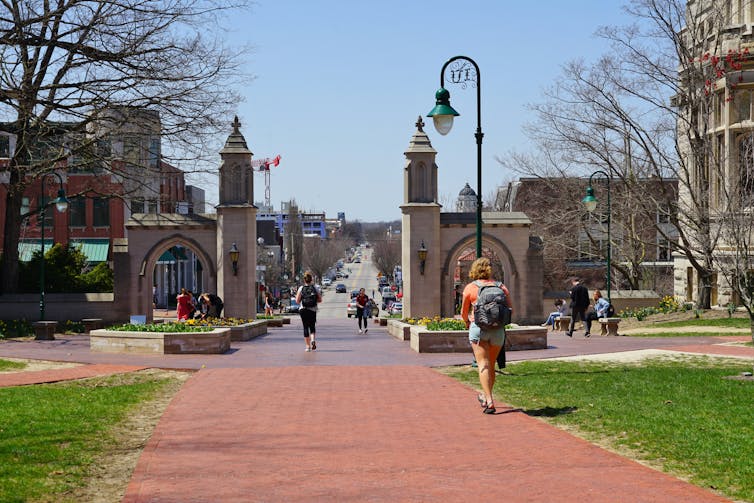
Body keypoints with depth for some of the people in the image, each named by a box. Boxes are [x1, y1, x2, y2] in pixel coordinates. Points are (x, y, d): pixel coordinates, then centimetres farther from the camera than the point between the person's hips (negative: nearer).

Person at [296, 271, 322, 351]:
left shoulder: (301, 288, -2)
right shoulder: (315, 288, 0)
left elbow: (297, 301, -6)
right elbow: (320, 300, 0)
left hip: (303, 310, -1)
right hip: (312, 310, 1)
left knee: (305, 327, 5)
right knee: (312, 326, 14)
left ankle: (308, 346, 2)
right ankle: (313, 339, -14)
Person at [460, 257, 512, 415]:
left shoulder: (470, 287, 1)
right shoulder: (501, 286, 8)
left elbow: (464, 312, 9)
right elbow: (510, 309, 8)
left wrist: (467, 322, 30)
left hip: (478, 327, -3)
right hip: (498, 330, 3)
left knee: (483, 365, -6)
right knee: (491, 365, 17)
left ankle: (489, 401, -19)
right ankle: (486, 397, 32)